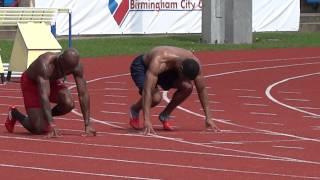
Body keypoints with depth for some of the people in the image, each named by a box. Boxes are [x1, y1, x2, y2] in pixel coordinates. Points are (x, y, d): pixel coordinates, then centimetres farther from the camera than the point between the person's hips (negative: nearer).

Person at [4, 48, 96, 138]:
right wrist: (51, 125, -54)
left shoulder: (76, 66, -26)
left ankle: (45, 117, 7)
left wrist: (87, 124, -28)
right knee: (38, 129, -13)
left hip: (52, 81, 5)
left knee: (69, 104, -26)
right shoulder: (45, 65, -41)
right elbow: (44, 95, -48)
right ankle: (14, 113, 19)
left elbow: (83, 94, -22)